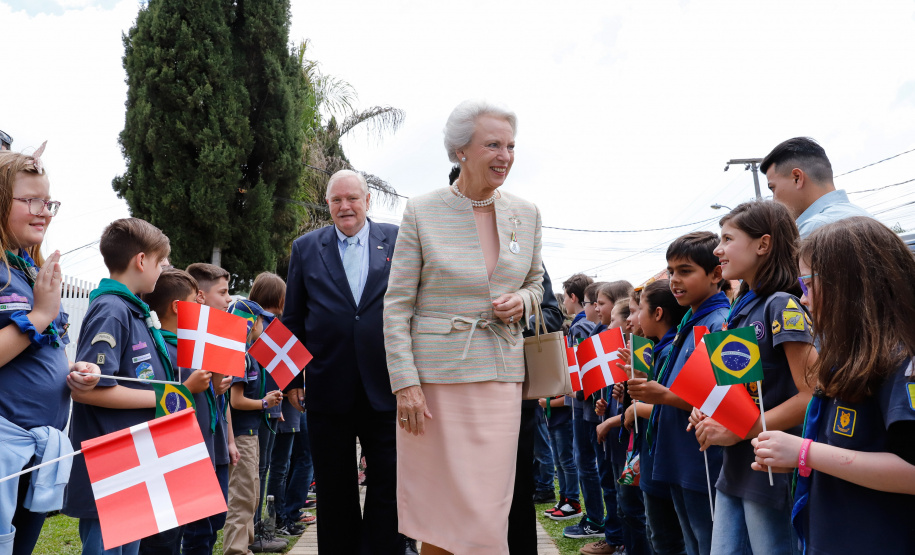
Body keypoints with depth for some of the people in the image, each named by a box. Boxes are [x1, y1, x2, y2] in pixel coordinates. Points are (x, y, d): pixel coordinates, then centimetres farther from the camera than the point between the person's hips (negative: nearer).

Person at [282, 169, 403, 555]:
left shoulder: (398, 241, 4)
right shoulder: (306, 247, 8)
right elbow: (293, 318, 9)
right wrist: (291, 377, 7)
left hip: (385, 387, -1)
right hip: (329, 389, 1)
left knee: (390, 482, 4)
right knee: (334, 489, 12)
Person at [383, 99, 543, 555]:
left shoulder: (526, 214, 6)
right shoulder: (422, 212, -4)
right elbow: (396, 304, -4)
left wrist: (522, 302, -4)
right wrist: (405, 383, -11)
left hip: (500, 376, 3)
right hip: (435, 375, -3)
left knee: (488, 511, 4)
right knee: (437, 509, 6)